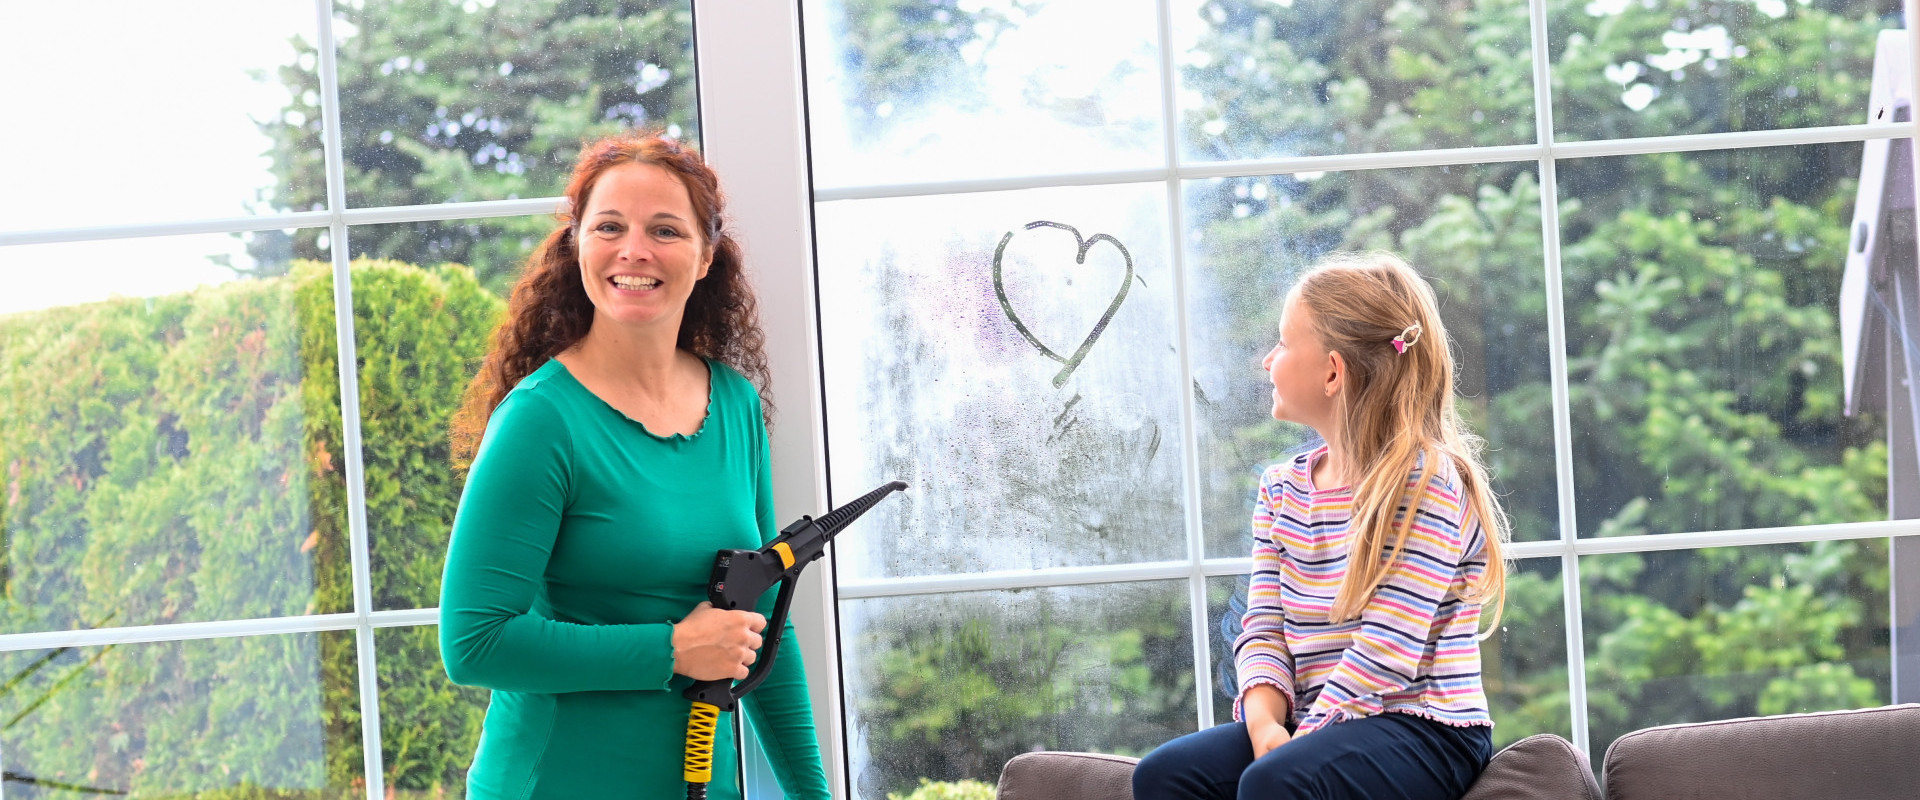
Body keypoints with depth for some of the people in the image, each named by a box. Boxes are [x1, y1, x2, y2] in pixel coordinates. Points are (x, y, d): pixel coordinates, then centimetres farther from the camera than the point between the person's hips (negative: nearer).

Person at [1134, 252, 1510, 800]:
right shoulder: (1282, 488, 14)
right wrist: (1264, 721, -13)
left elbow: (1387, 652, -17)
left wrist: (1298, 741, -21)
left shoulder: (1422, 481, -10)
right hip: (1319, 724, 7)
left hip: (1423, 728, -7)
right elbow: (1263, 629, 7)